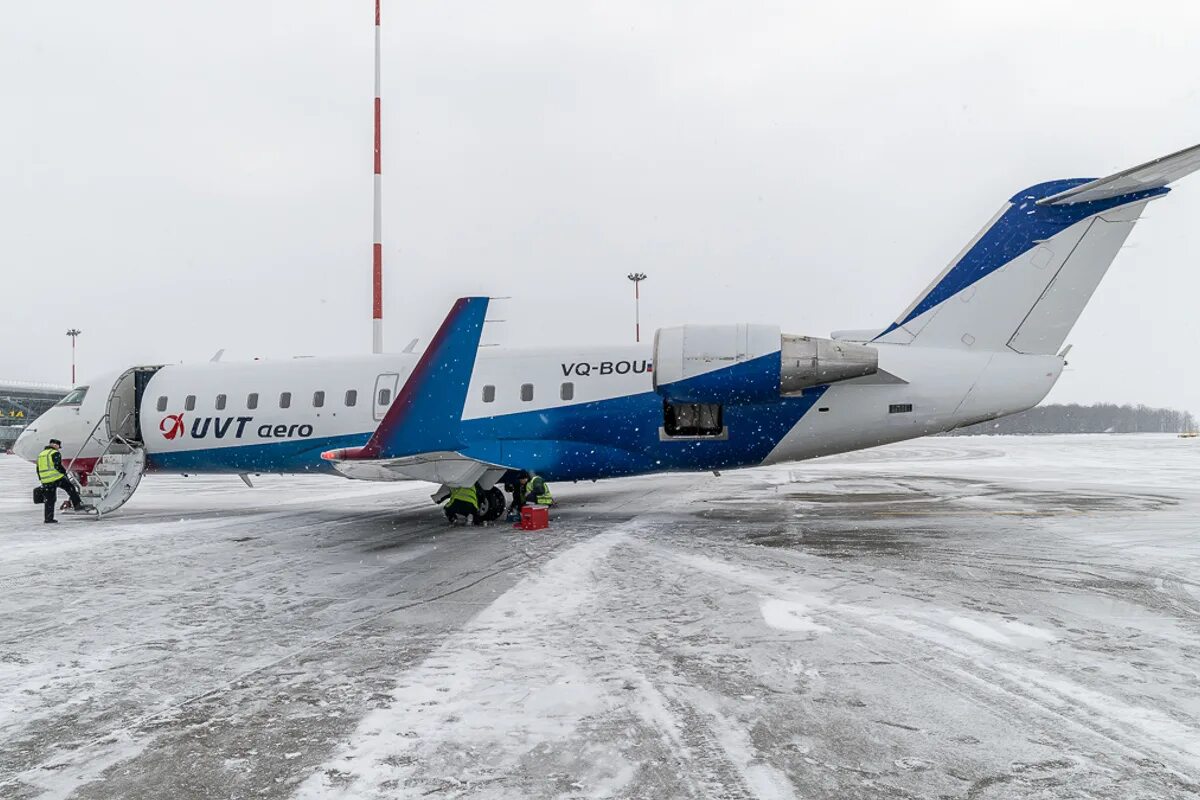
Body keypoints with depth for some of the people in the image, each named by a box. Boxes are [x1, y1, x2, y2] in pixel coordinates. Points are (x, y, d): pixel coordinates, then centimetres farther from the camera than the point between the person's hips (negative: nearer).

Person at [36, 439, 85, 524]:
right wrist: (64, 472, -2)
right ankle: (77, 505, 1)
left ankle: (48, 518, 10)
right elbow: (58, 466, -16)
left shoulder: (40, 454, 21)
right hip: (57, 478, -7)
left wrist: (41, 480, 27)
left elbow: (38, 469, 23)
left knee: (49, 500, 9)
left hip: (46, 481, 7)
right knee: (71, 488, 8)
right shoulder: (55, 453, -4)